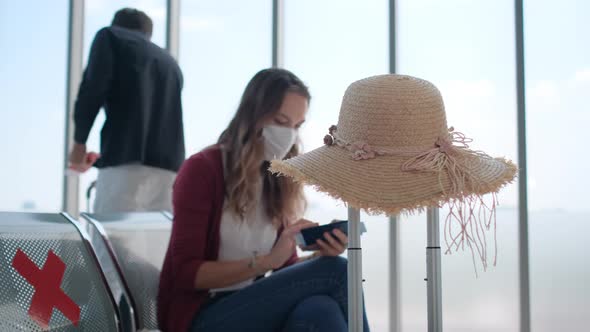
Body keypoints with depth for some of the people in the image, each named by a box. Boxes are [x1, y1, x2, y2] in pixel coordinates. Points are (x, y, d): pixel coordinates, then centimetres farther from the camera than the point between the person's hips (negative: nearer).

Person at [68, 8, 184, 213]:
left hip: (126, 162, -5)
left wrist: (79, 142, 9)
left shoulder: (110, 36, 14)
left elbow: (93, 88, -4)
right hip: (170, 168, 5)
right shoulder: (171, 64, 29)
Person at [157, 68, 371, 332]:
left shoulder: (278, 180, 9)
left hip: (252, 309, 5)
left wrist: (320, 257, -10)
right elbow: (186, 272, -13)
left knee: (320, 309, -31)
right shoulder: (202, 169, -8)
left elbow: (285, 267, 12)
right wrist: (266, 260, -23)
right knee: (336, 271, -22)